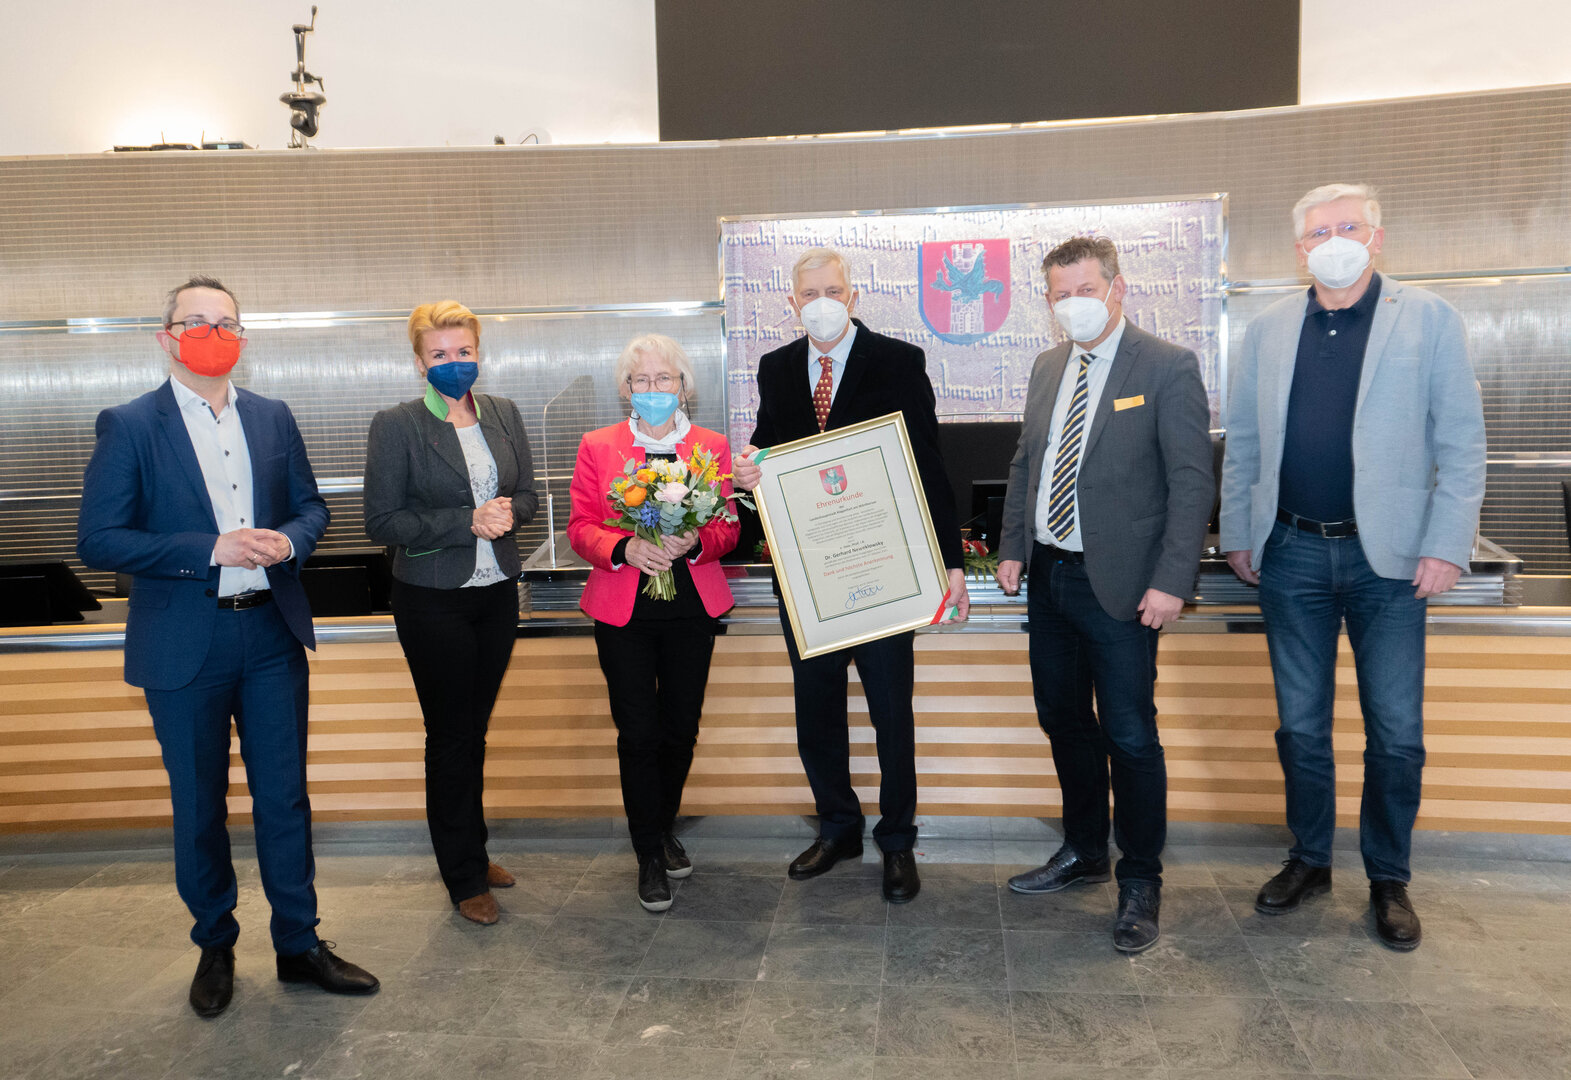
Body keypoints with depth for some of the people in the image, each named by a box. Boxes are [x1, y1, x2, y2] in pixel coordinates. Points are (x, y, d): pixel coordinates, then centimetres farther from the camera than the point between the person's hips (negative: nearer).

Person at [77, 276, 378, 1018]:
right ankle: (215, 947, 32)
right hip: (186, 645, -3)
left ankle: (299, 944, 25)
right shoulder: (128, 427, -5)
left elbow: (309, 506, 13)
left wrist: (288, 540, -10)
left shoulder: (272, 418, 6)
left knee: (285, 797, 10)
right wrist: (210, 550, -19)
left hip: (273, 635, 3)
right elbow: (98, 540, -10)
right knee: (198, 808, 12)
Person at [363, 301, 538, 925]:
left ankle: (472, 852, 33)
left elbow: (527, 494, 12)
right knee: (450, 736, 5)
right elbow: (383, 522, -12)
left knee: (474, 729, 16)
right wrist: (467, 521, -20)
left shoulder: (503, 415, 6)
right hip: (434, 600, -4)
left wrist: (507, 511, -12)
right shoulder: (396, 426, -9)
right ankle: (465, 879, 19)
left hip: (497, 593, 5)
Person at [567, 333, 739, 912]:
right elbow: (580, 528, 1)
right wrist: (626, 549, -19)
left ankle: (664, 830, 34)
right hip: (623, 609, -1)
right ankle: (650, 855, 15)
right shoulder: (598, 446, 5)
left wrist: (693, 543, -17)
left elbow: (728, 526, 5)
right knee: (638, 734, -1)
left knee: (681, 729, 9)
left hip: (692, 607, 2)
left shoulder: (712, 446, 8)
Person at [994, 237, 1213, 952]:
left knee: (1130, 737, 0)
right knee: (1063, 721, 16)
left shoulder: (1168, 368, -8)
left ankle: (1140, 882, 17)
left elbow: (1193, 482, -12)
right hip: (1048, 575, 7)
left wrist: (1171, 581, -18)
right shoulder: (1048, 369, 12)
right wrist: (1012, 547, 10)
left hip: (1119, 584, -7)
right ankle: (1083, 851, 35)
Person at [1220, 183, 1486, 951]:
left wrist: (1447, 545, -10)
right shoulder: (1269, 328, 6)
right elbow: (1242, 441, 10)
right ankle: (1310, 861, 28)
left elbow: (1460, 443, -3)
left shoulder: (1429, 319, -1)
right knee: (1300, 725, 11)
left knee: (1396, 732, 5)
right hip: (1292, 551, 2)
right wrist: (1237, 533, 7)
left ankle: (1388, 880, 23)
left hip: (1389, 556, -2)